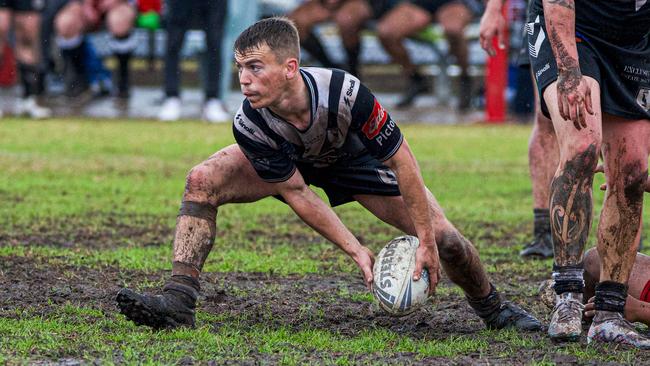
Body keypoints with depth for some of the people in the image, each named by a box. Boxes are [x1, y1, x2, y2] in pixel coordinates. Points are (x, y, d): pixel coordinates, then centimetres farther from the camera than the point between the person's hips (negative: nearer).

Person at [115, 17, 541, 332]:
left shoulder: (345, 93, -42)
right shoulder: (249, 125, -35)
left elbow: (401, 161, -29)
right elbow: (296, 193, -22)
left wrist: (427, 241, -24)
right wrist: (356, 251, -25)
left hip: (357, 159, -1)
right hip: (285, 161, 1)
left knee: (443, 238, -10)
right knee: (202, 181, -24)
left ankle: (493, 307, 20)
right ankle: (179, 300, -24)